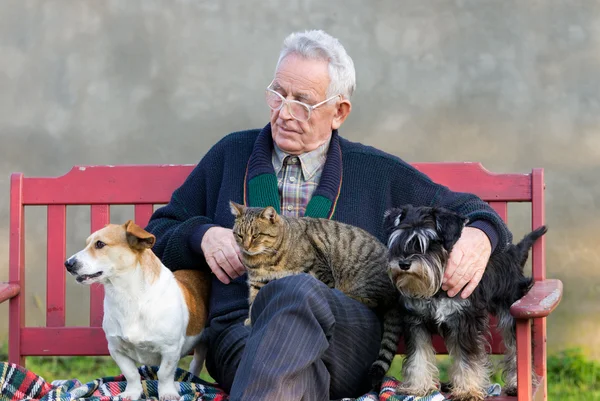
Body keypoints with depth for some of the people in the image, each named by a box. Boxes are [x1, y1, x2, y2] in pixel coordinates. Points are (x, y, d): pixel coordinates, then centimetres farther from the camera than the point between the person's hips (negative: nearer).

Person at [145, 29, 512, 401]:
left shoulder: (378, 172, 22)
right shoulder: (232, 155, 24)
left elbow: (466, 211, 27)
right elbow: (158, 232, 27)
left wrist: (479, 235, 1)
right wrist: (203, 234, 3)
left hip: (349, 331, -1)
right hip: (240, 333, 1)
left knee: (296, 291, -40)